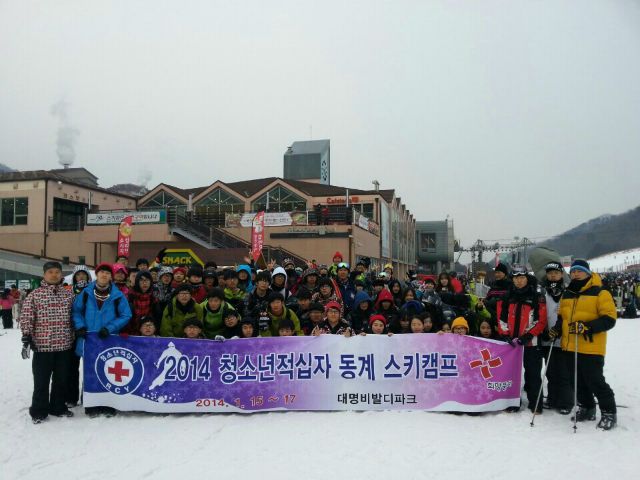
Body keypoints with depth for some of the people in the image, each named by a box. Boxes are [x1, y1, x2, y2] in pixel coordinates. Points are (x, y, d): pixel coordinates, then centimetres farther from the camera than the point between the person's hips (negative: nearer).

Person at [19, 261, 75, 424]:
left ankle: (58, 407, 26)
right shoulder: (34, 295, -2)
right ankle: (39, 411, 17)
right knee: (41, 380, 4)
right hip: (42, 345, -3)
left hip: (64, 345, 3)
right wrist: (26, 337, -12)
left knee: (62, 379, 11)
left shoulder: (68, 294, 8)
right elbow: (26, 317, -5)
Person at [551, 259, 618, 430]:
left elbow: (609, 319, -12)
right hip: (569, 347, 6)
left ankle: (609, 412, 11)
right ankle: (587, 408, 30)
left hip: (591, 348, -6)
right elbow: (562, 317, 24)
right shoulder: (566, 295, 13)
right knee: (579, 381, 15)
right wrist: (557, 328, 3)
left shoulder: (600, 293, -6)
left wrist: (587, 327, -24)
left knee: (595, 381, -5)